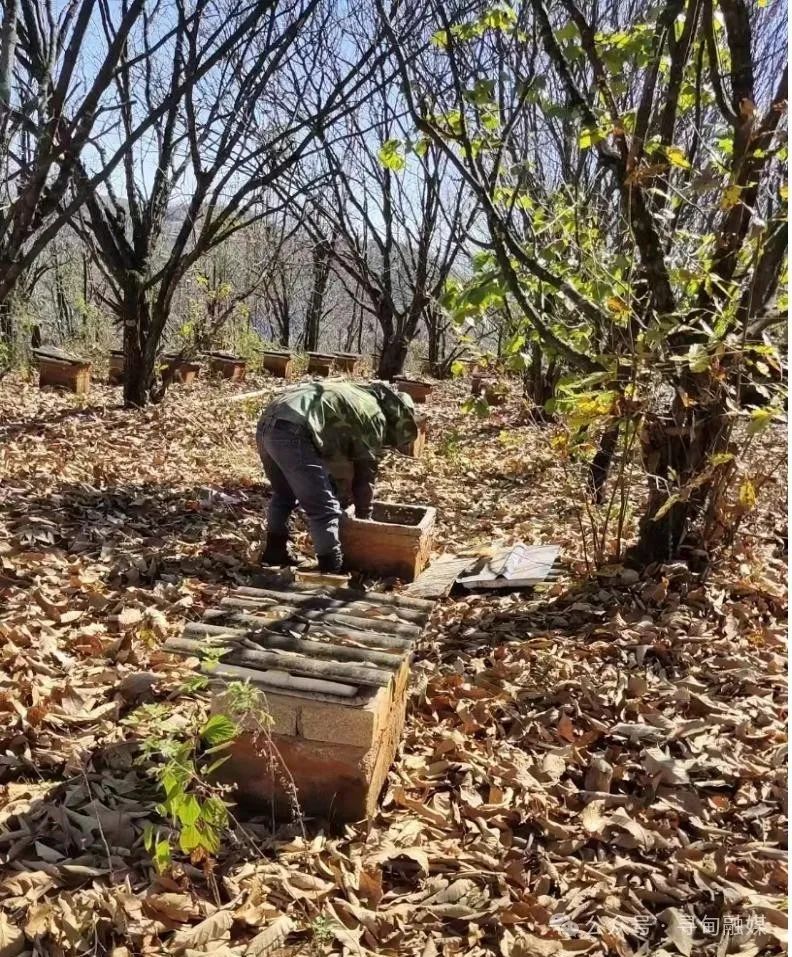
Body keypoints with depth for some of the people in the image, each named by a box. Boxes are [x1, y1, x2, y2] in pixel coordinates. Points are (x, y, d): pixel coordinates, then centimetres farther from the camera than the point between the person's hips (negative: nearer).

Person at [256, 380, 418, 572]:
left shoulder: (355, 396, 31)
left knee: (284, 494, 30)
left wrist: (343, 497, 45)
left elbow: (337, 458, 39)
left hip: (267, 424, 10)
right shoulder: (375, 417, 6)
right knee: (325, 509, -1)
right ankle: (332, 571, 4)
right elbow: (366, 473, 11)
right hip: (292, 432, -9)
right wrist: (363, 516, 24)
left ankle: (275, 550, 41)